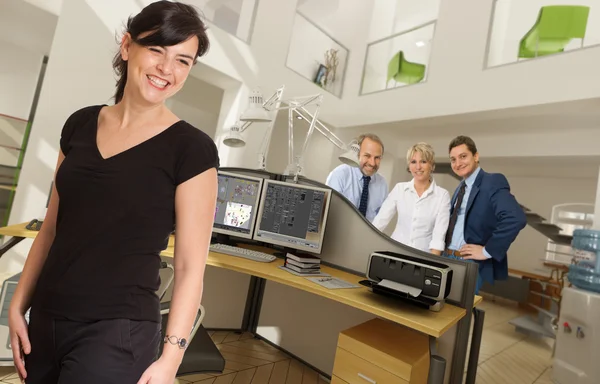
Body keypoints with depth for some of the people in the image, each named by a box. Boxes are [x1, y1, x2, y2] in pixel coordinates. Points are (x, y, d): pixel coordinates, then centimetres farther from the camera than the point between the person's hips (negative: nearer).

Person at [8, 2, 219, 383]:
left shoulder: (193, 149, -13)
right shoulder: (80, 124, 3)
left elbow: (190, 267, -13)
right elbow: (51, 228, 10)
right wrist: (18, 305, 9)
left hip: (117, 330, -5)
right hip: (46, 319, 6)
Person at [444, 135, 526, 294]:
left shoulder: (492, 182, -12)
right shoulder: (460, 188, 14)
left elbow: (517, 218, -27)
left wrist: (487, 251, -21)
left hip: (469, 264, -7)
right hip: (447, 259, 8)